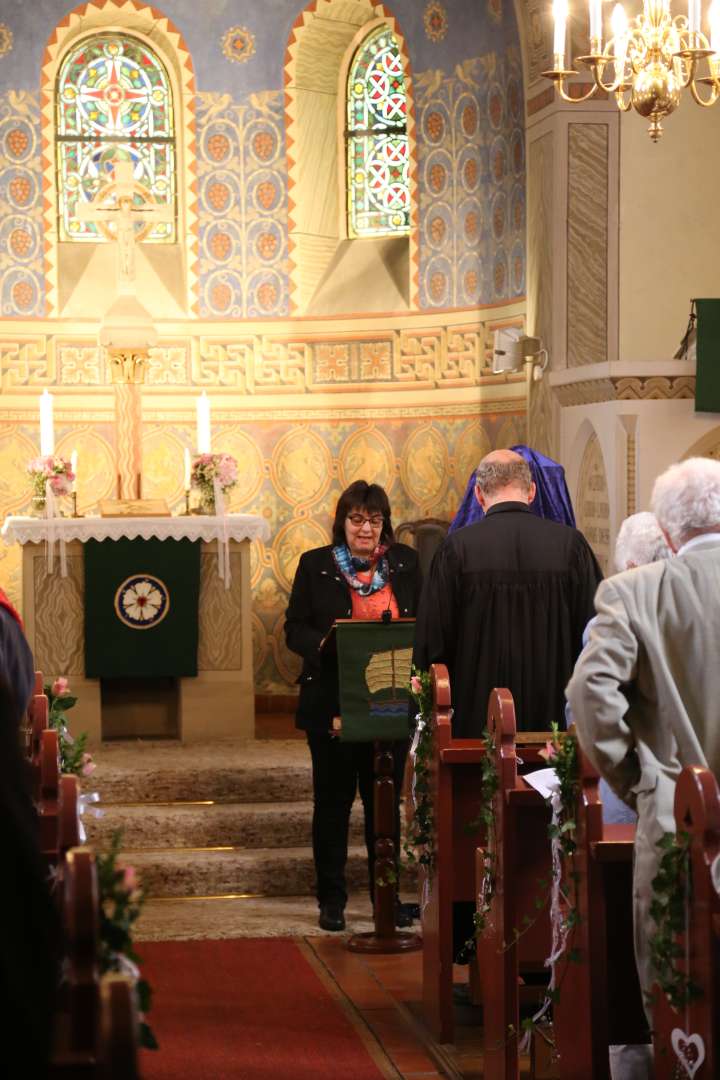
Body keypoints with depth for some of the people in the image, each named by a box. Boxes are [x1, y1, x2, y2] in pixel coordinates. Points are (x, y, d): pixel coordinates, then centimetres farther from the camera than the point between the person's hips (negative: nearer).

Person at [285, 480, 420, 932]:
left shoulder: (406, 563, 6)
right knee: (333, 801, 5)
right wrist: (328, 646, -21)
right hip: (333, 704, -2)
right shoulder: (316, 565, 0)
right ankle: (331, 899, 13)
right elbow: (295, 629, -1)